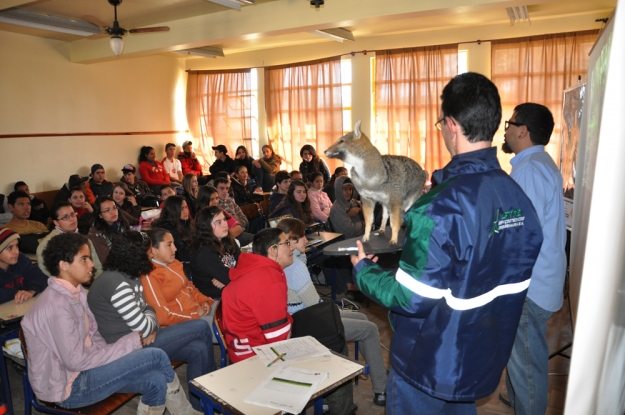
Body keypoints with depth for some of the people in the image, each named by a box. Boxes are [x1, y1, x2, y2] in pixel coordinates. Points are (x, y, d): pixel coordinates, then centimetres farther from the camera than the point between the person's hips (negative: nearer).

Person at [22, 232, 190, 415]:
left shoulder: (75, 292, 6)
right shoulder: (57, 305, -23)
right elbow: (76, 361, -23)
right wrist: (130, 343, -18)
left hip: (81, 370, 8)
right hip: (68, 387, -8)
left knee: (156, 381, -10)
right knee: (156, 356, -17)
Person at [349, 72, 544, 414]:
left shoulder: (442, 206, -30)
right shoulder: (519, 198, -5)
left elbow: (412, 299, -28)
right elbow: (504, 278, 5)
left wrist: (362, 270, -10)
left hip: (431, 367, -6)